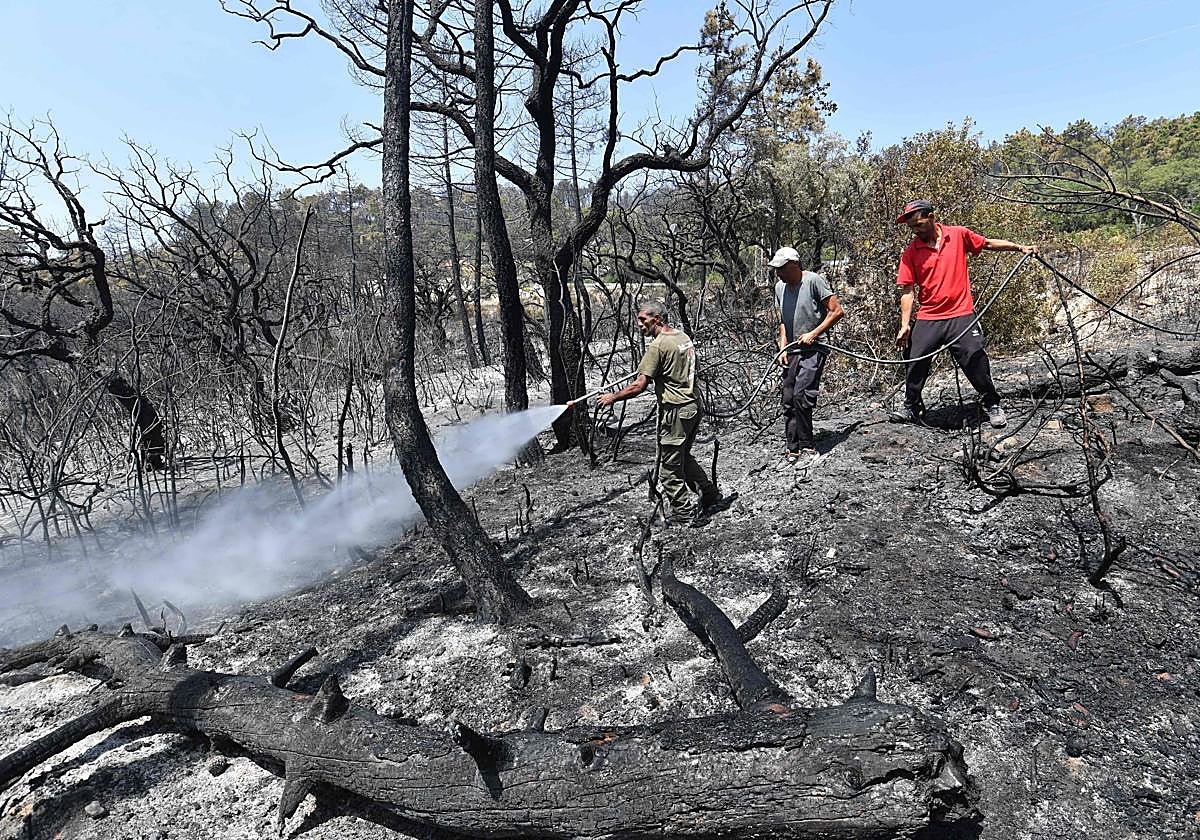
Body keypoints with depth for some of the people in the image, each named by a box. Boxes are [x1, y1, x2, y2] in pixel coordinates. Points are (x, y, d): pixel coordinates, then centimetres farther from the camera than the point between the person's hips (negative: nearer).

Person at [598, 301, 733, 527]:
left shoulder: (657, 346, -17)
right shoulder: (684, 336, 9)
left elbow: (639, 386, -20)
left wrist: (613, 397, -8)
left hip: (674, 411, -9)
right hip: (693, 405, 9)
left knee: (670, 470, 2)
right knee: (683, 458, 24)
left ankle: (688, 512, 8)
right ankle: (713, 497, 30)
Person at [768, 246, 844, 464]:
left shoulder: (814, 280, -10)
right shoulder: (780, 287, 10)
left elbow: (837, 311, -9)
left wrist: (813, 334, -14)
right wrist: (783, 348, 7)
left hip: (814, 349, -7)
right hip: (793, 351, 7)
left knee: (801, 397, -19)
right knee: (788, 401, 5)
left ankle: (808, 448, -9)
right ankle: (793, 449, 13)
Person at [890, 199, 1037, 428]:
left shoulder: (958, 235, 2)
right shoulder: (910, 253, 0)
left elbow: (988, 244, 17)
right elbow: (907, 290, -2)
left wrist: (1019, 247, 9)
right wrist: (905, 325, -8)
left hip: (961, 316, -1)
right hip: (927, 320, 1)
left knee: (975, 364, -2)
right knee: (915, 365, -1)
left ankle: (992, 405, 18)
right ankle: (911, 408, 17)